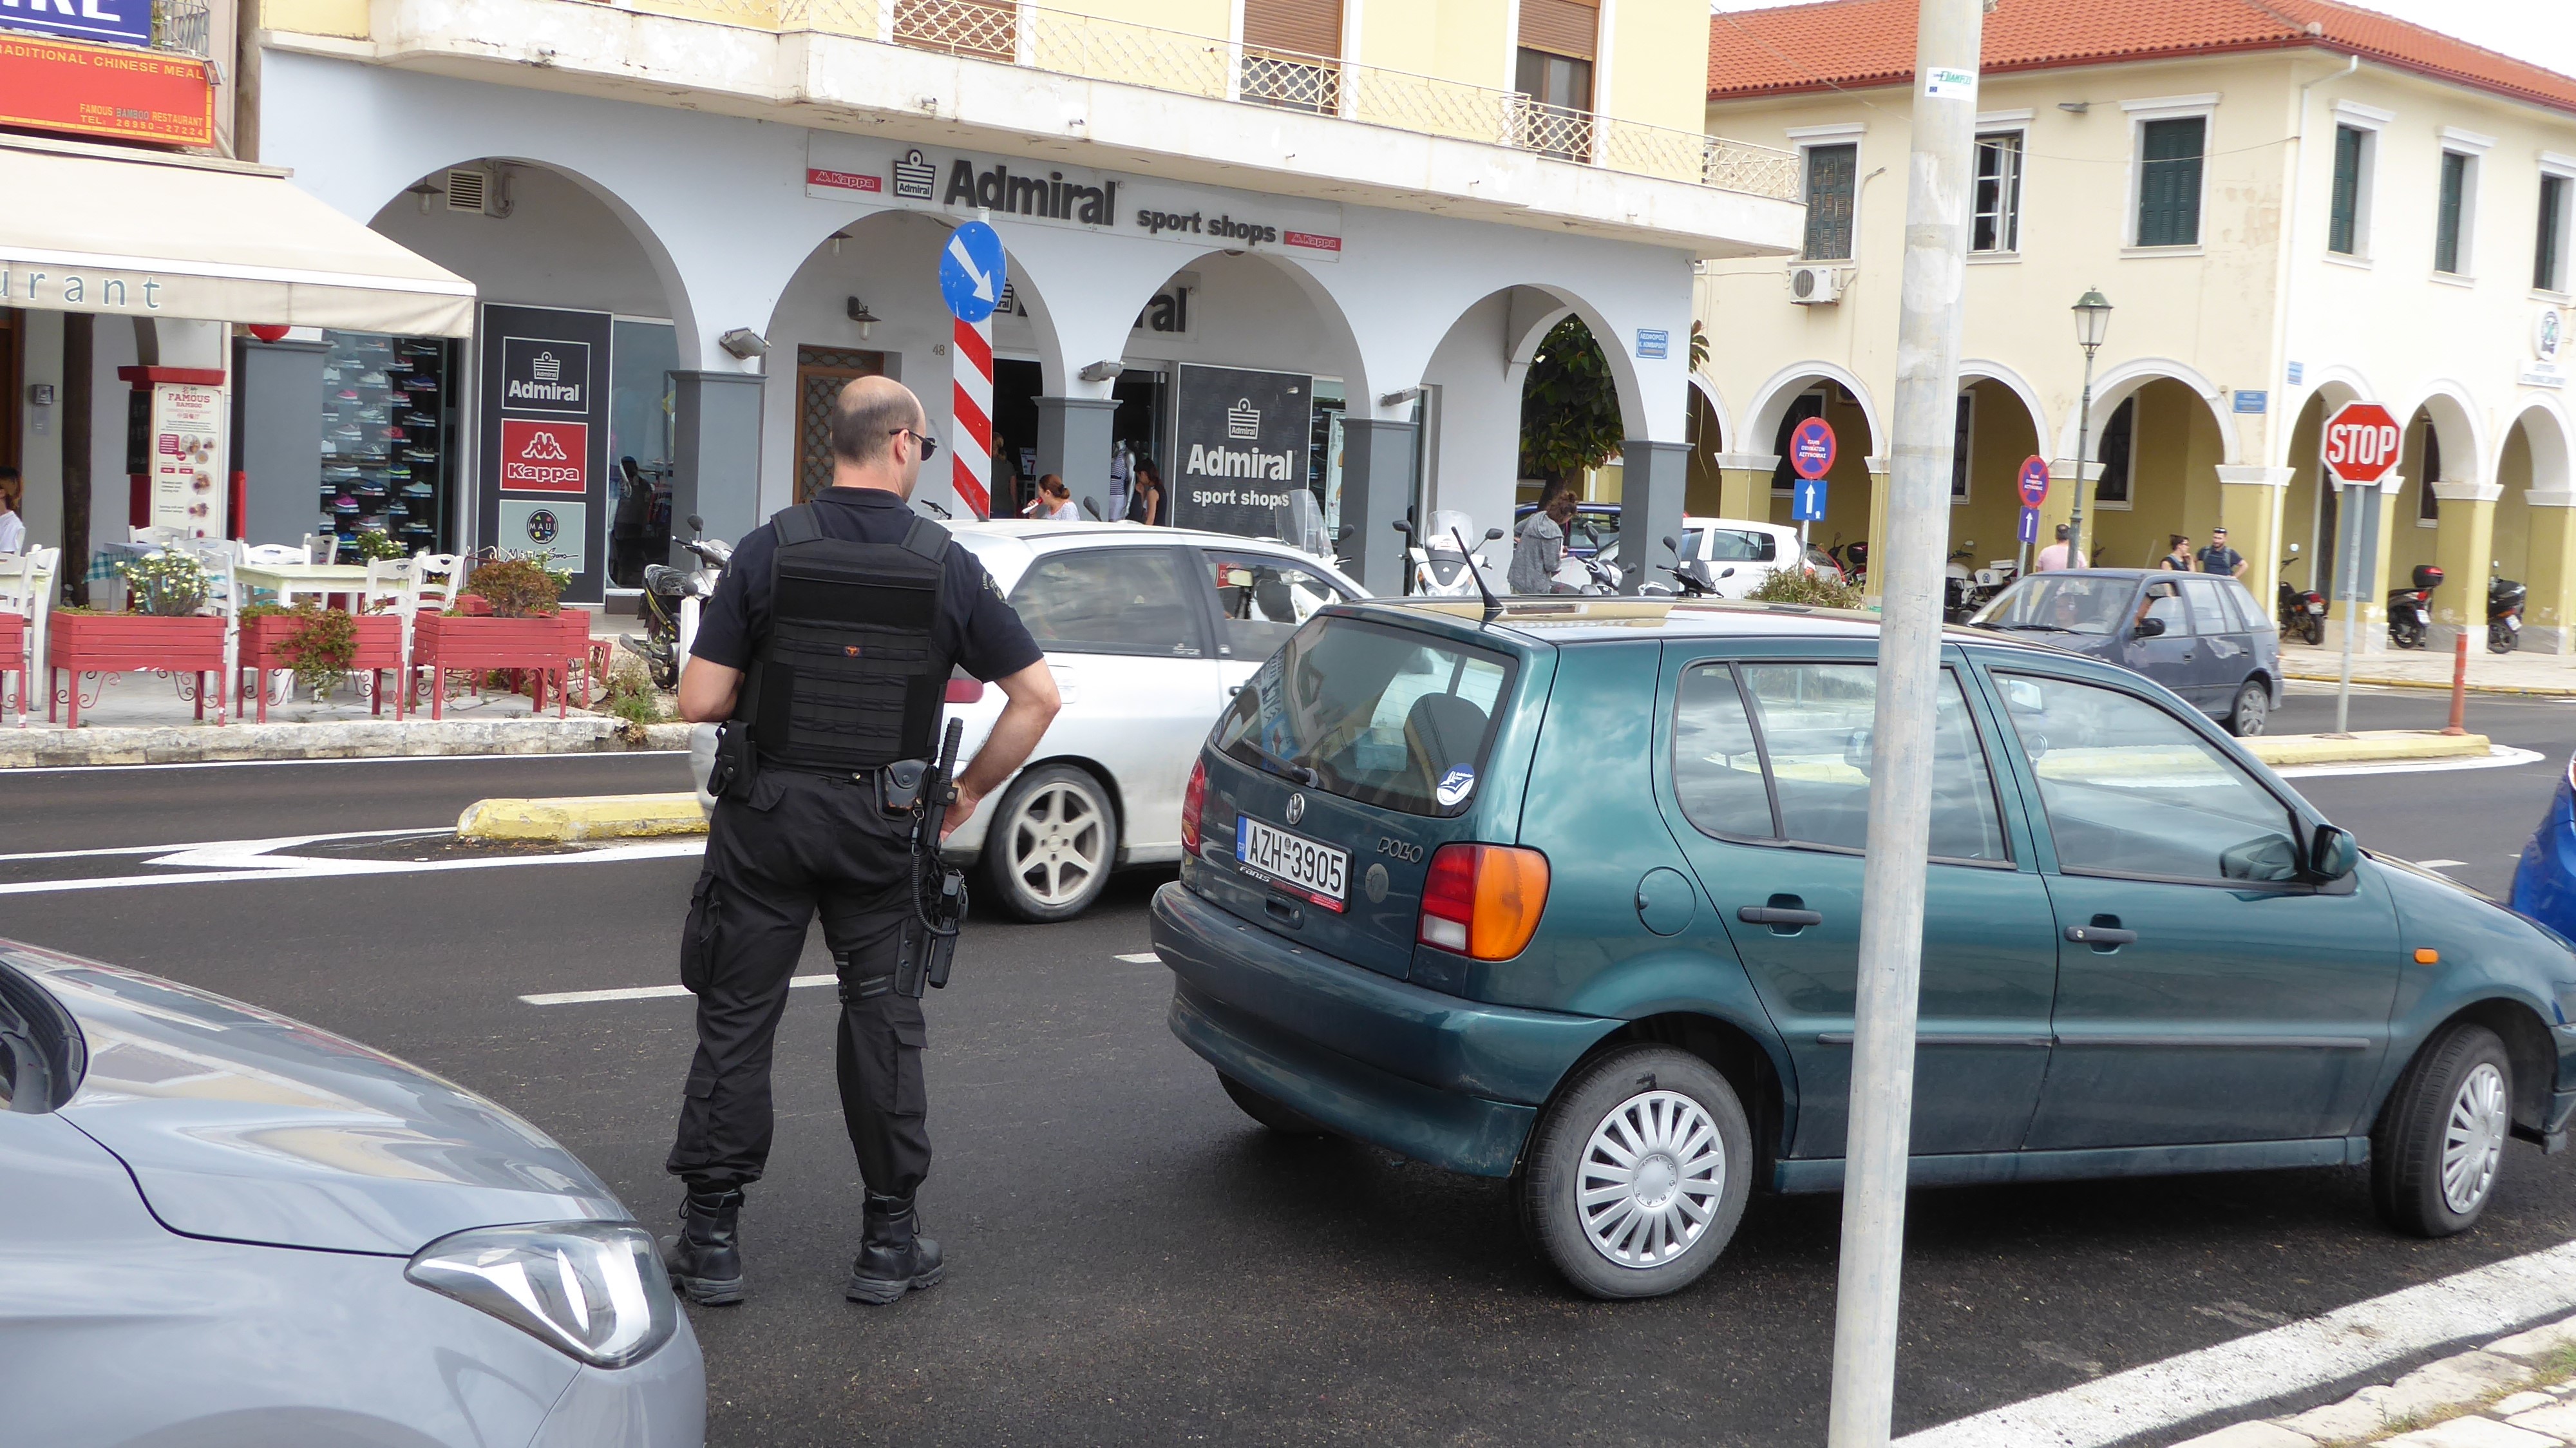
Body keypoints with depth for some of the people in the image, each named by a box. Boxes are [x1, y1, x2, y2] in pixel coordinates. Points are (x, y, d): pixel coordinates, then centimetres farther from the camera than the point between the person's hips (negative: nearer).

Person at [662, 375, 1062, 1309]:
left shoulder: (770, 549, -7)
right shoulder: (945, 566, -5)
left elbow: (701, 700, -9)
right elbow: (1037, 694, -5)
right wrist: (971, 790, 6)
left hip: (766, 817, 0)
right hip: (881, 829, 0)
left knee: (737, 1017, 9)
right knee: (883, 1022, 11)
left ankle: (711, 1238, 13)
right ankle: (890, 1242, 16)